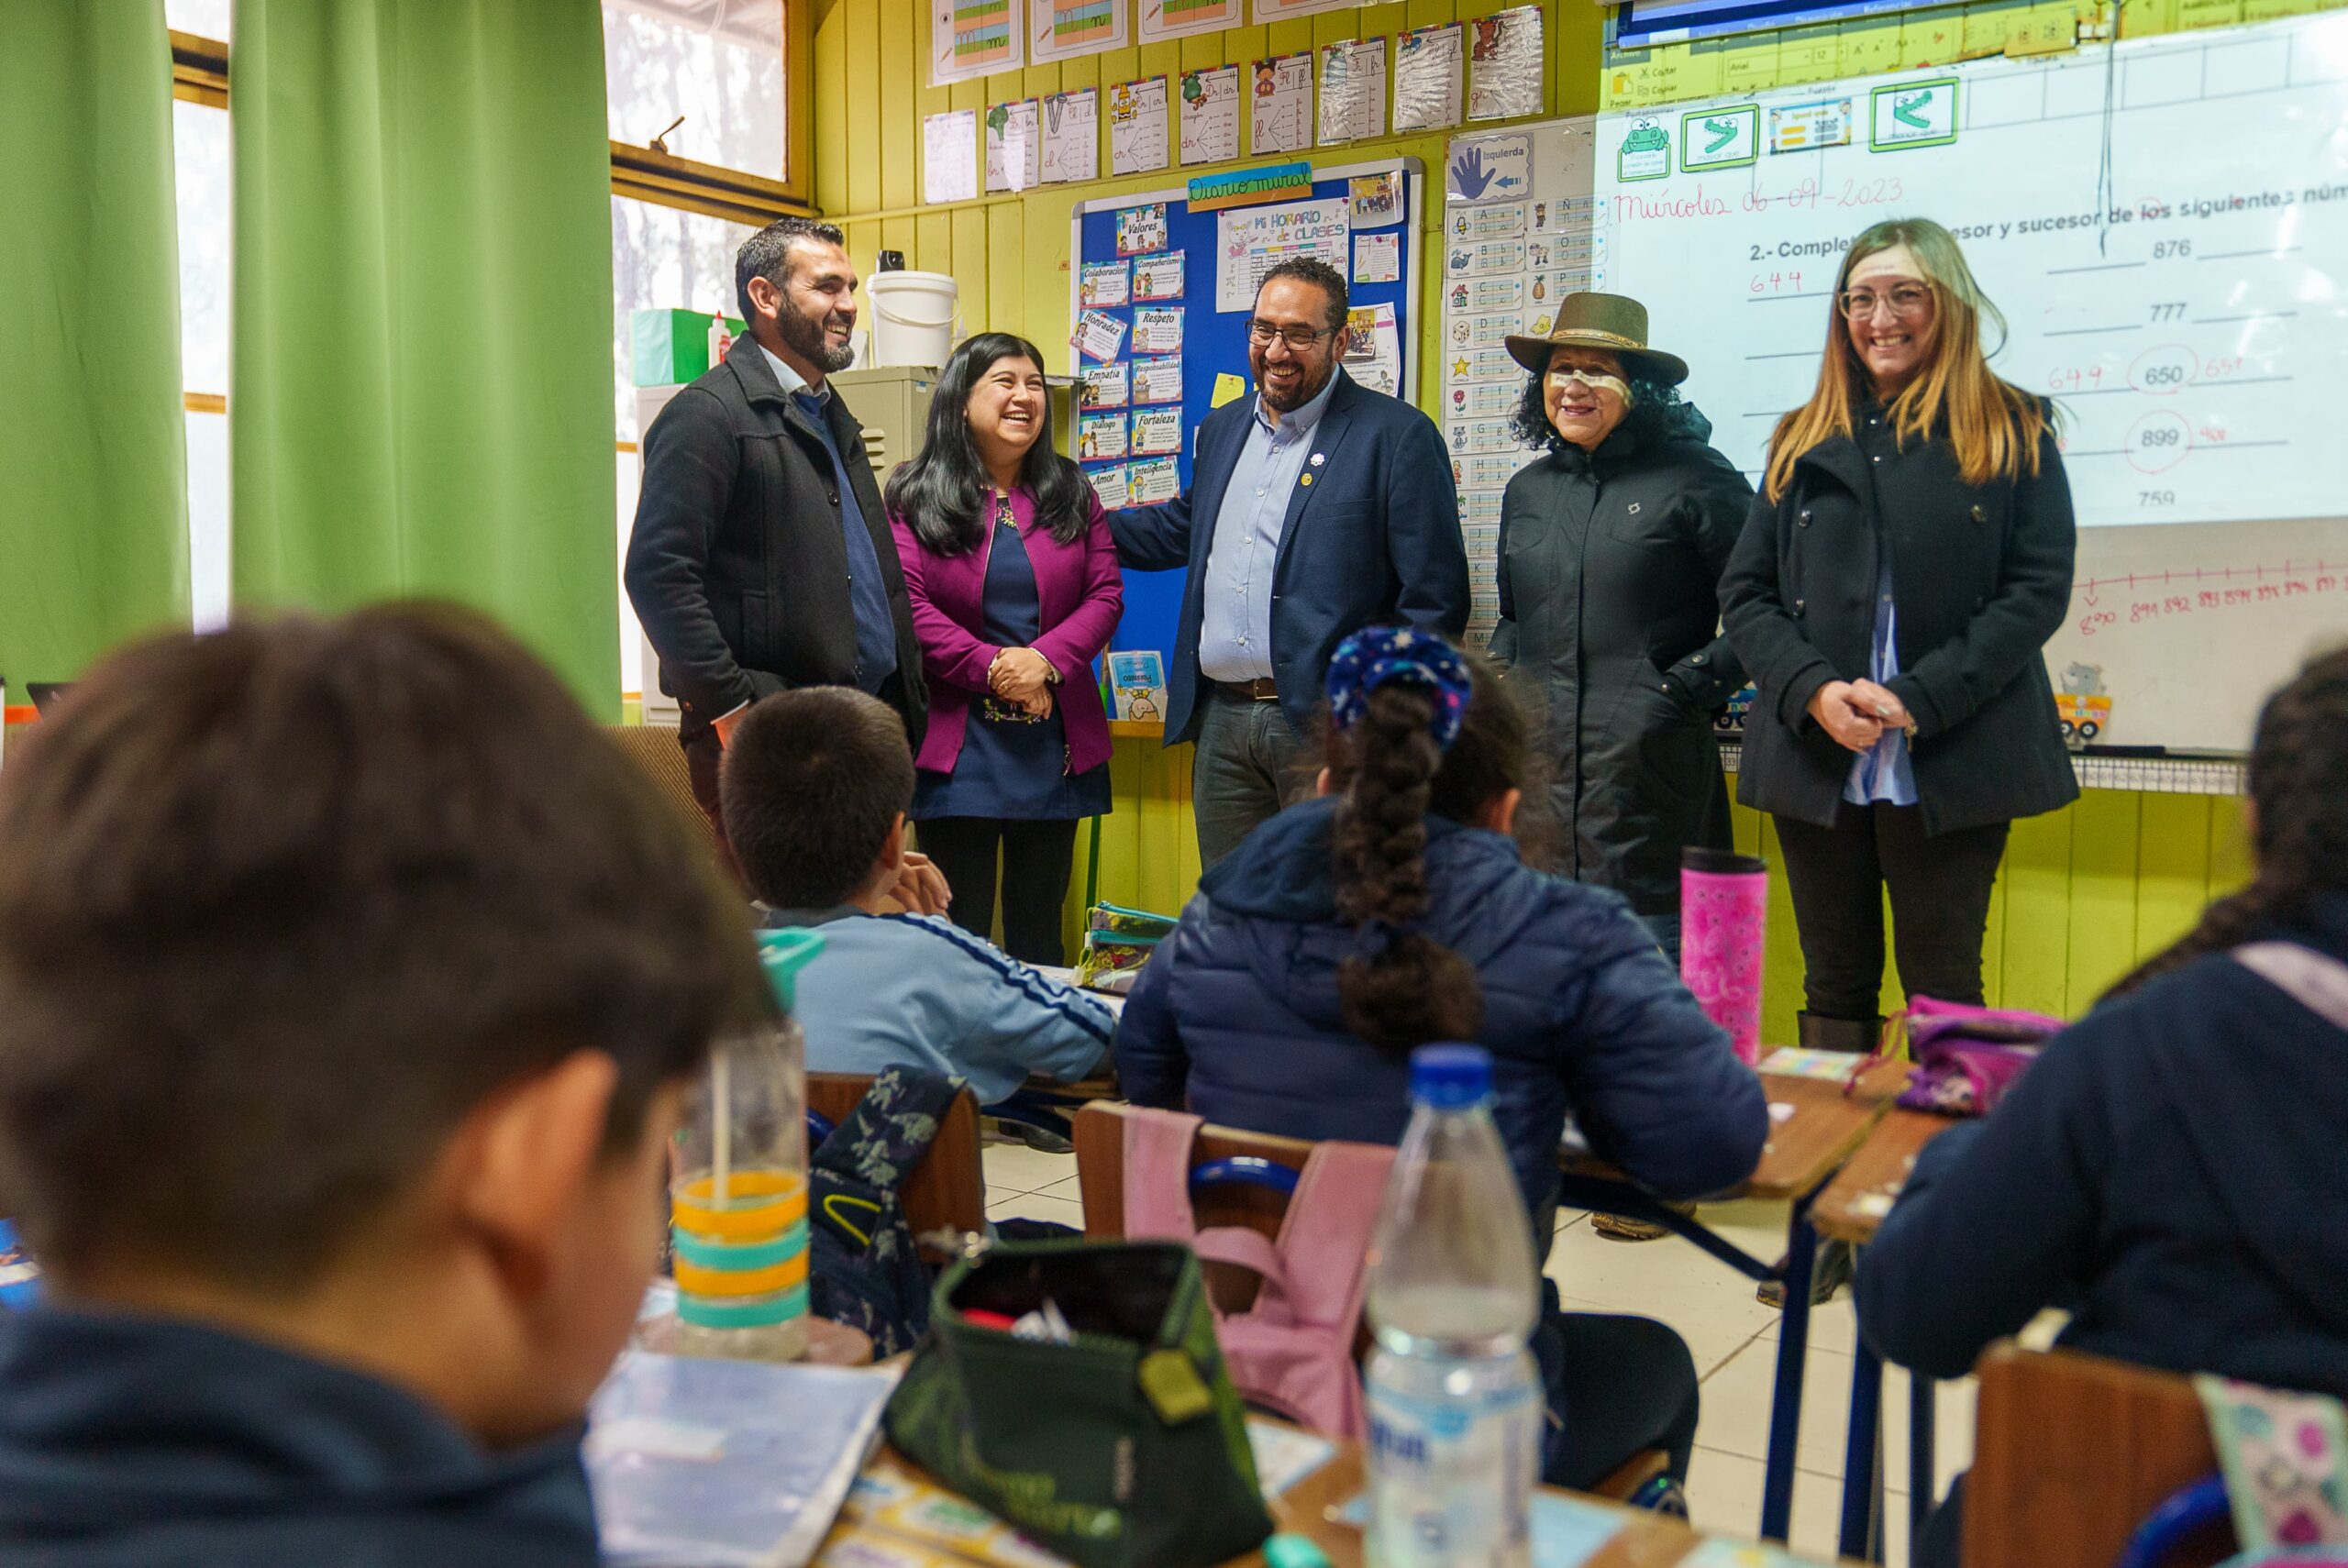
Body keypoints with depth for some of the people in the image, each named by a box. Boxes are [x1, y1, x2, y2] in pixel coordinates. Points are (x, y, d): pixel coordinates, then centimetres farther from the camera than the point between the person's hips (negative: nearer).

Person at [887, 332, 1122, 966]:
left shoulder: (1072, 494, 10)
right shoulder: (914, 497, 1)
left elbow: (1105, 593, 4)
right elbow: (906, 604, -8)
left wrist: (1046, 660, -12)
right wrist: (992, 667, -16)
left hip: (1056, 740, 3)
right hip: (956, 740, -3)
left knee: (1041, 928, 10)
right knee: (959, 928, 2)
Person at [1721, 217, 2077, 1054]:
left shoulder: (2014, 432, 4)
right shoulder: (1804, 441, 13)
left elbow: (2038, 591, -5)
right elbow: (1745, 593, 7)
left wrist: (1918, 700, -16)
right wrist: (1814, 691, -11)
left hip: (1954, 766, -3)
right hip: (1815, 762, 3)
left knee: (1944, 991, 4)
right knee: (1834, 989, 10)